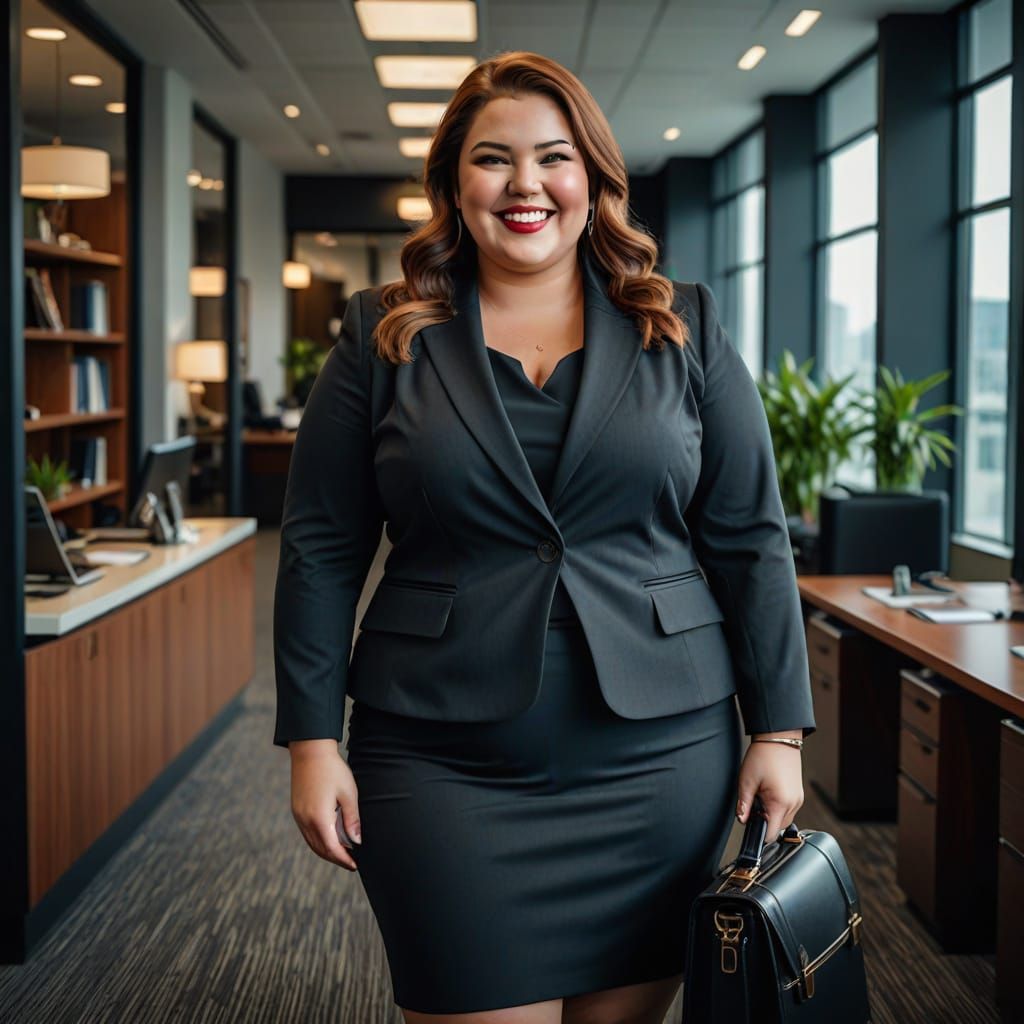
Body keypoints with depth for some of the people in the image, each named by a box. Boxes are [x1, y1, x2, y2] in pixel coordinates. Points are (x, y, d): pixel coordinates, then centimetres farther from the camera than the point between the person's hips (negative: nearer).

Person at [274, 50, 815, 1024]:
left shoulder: (685, 331, 5)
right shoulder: (383, 339, 3)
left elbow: (750, 540, 3)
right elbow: (321, 552, 3)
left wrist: (777, 731, 0)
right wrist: (314, 740, -3)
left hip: (657, 762, 1)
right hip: (445, 770, -1)